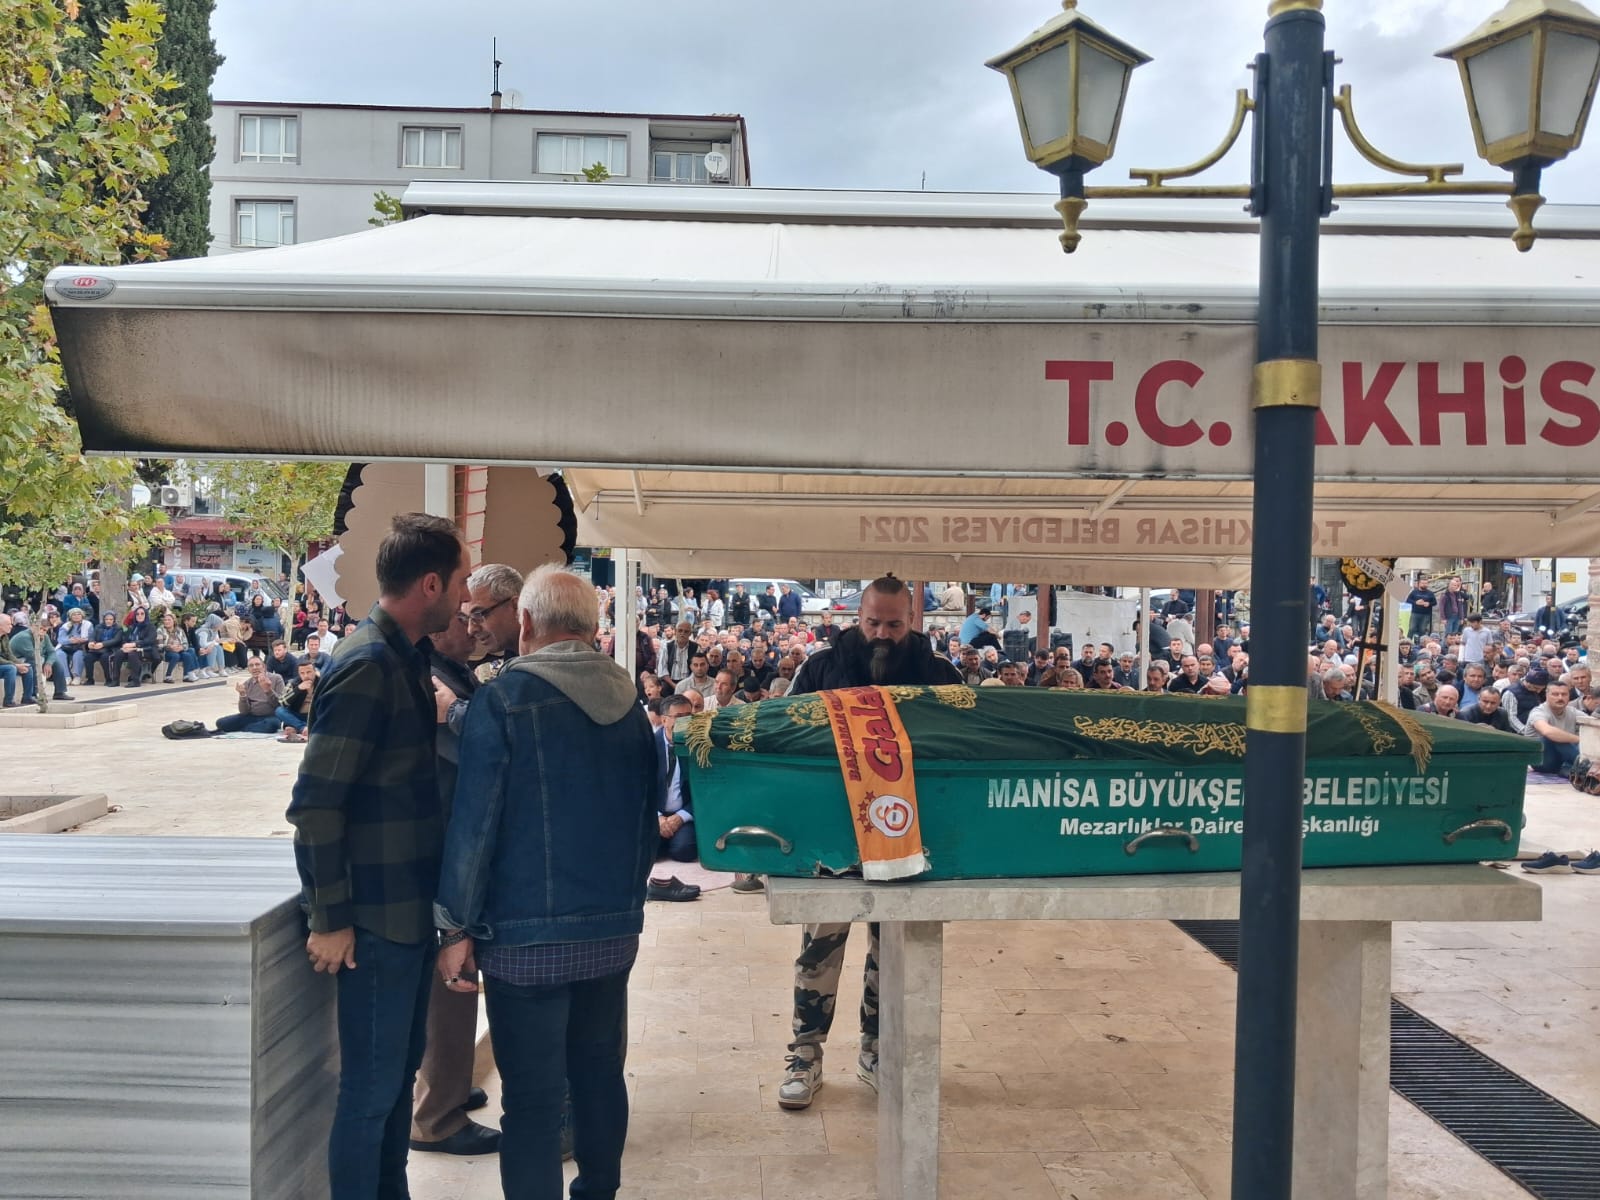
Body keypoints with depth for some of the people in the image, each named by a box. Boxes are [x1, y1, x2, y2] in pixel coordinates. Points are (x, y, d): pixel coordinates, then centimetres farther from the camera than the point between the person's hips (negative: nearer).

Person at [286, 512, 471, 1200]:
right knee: (372, 1085, 3)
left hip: (410, 905, 9)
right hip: (376, 914, -9)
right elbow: (315, 803, -21)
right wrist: (330, 918, -17)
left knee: (400, 1068, 20)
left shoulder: (408, 658, 8)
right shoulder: (367, 666, -19)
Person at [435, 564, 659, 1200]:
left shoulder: (502, 699, -12)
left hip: (527, 937, -5)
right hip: (615, 928, 6)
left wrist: (455, 928, -6)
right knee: (599, 1071, 19)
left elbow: (473, 821, -13)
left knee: (533, 1093, 3)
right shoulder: (627, 700, 5)